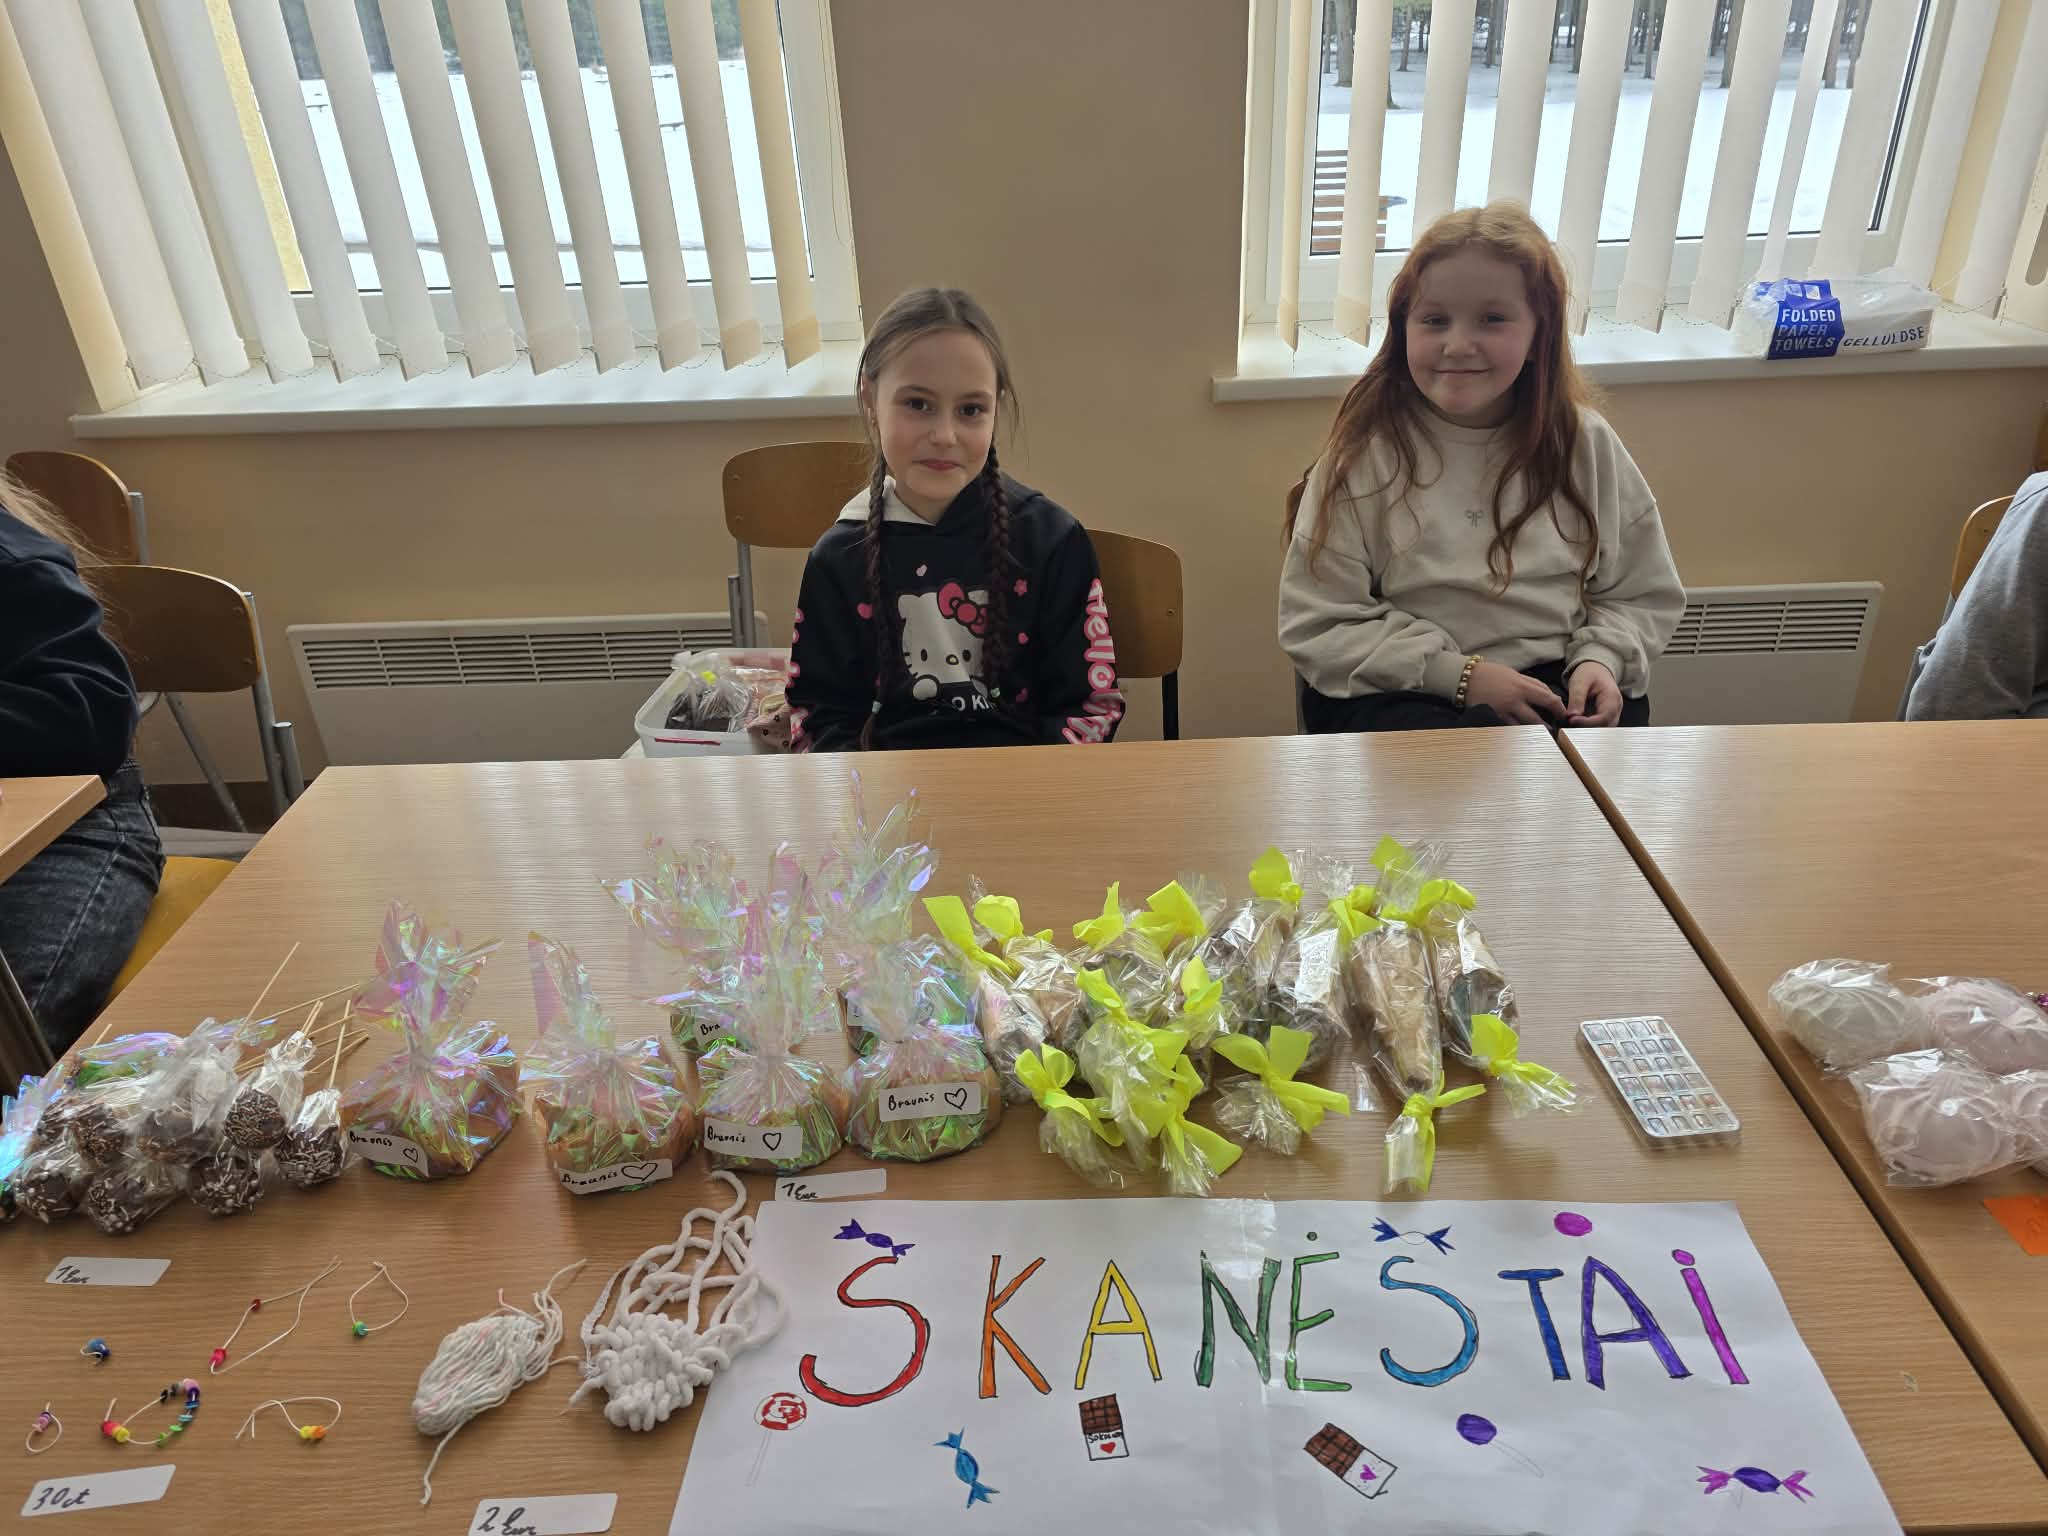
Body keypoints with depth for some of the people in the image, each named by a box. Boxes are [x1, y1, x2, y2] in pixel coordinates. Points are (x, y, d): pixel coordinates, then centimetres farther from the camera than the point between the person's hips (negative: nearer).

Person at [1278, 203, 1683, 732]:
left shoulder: (1585, 444, 7)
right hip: (1402, 695, -3)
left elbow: (1643, 595, 17)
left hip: (1554, 687, 4)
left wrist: (1599, 658, -6)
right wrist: (1458, 673, -14)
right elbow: (1315, 625, -7)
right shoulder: (1365, 452, -3)